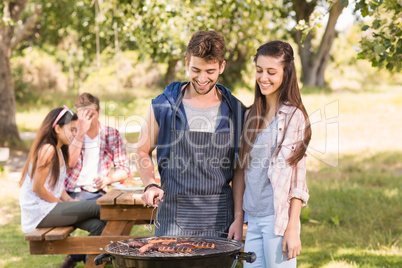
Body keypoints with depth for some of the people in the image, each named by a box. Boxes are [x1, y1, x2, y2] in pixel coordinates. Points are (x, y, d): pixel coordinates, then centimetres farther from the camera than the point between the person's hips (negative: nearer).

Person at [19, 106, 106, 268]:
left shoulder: (59, 150, 16)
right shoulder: (48, 150, -16)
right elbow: (37, 188, -19)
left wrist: (71, 202, 1)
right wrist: (62, 204, -10)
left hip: (50, 207, 9)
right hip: (39, 212, -9)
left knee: (98, 225, -9)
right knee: (98, 208, -15)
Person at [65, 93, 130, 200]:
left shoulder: (112, 134, 8)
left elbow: (124, 170, 9)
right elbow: (69, 164, -14)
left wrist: (107, 179, -12)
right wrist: (81, 133, -18)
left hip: (96, 193, 2)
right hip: (70, 192, -2)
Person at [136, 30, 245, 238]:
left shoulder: (235, 111, 4)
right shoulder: (163, 107, 1)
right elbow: (142, 151, 12)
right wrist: (150, 185, -5)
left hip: (219, 218, 1)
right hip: (174, 215, -1)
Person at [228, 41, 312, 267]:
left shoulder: (294, 116, -7)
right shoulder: (252, 116, 12)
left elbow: (296, 176, -10)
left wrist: (292, 228, -13)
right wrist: (238, 217, 12)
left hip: (278, 219, -6)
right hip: (254, 218, 6)